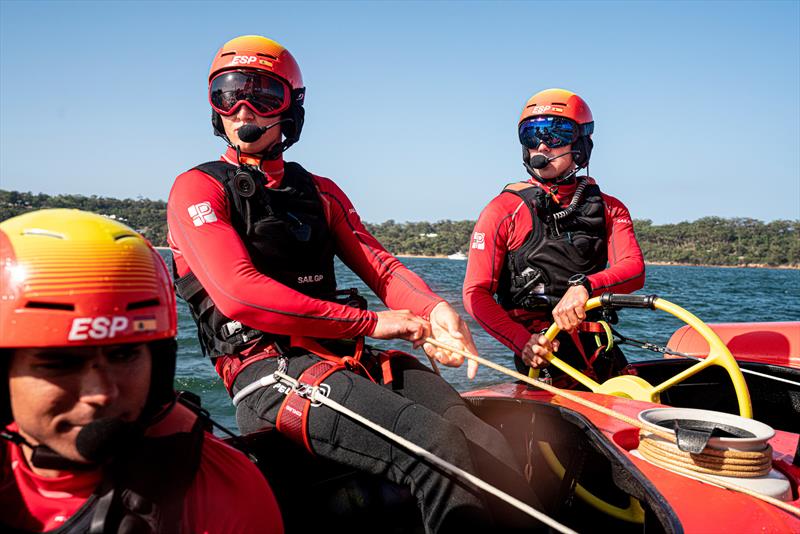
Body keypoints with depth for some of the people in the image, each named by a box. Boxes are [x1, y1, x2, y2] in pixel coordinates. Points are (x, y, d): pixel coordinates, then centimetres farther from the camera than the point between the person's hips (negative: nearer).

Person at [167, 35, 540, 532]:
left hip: (349, 358, 6)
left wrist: (433, 309, -13)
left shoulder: (320, 191, 23)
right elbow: (239, 295, -11)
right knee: (436, 443, -29)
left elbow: (380, 266, 11)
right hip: (268, 370, -5)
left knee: (490, 447, -16)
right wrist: (370, 322, -12)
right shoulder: (198, 189, 4)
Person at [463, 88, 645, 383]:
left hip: (602, 352, 5)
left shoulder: (609, 209, 15)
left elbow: (634, 270, -3)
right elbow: (476, 293, -2)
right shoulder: (505, 210, 4)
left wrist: (584, 285, -25)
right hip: (543, 356, -4)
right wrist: (524, 343, -15)